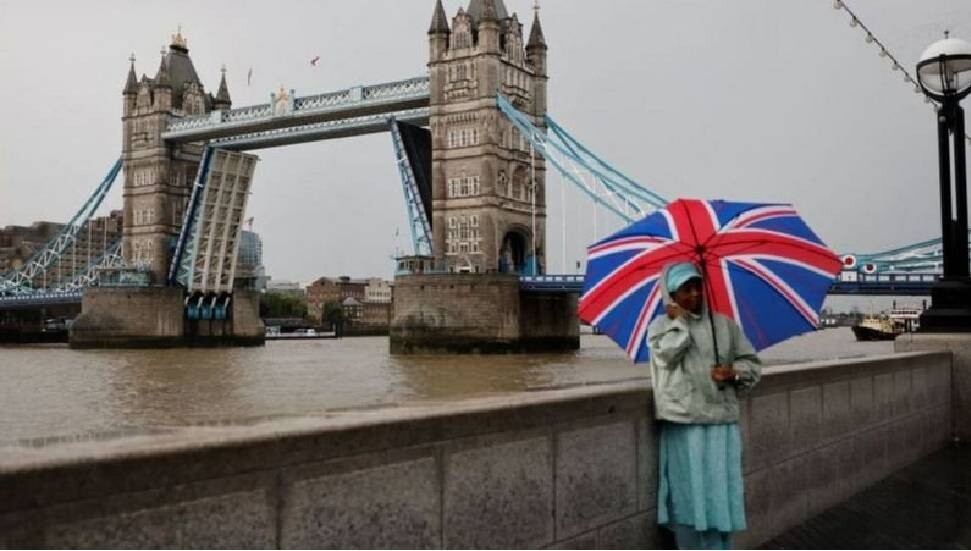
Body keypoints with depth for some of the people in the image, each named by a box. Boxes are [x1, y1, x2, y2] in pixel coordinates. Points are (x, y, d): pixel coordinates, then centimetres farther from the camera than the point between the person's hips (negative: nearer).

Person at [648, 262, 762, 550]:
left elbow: (752, 363, 11)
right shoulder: (661, 326, 3)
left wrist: (734, 373, -9)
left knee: (719, 496, 4)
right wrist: (679, 320, -7)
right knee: (688, 496, 3)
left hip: (721, 423, 2)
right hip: (682, 424, -2)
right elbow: (667, 354, -17)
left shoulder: (724, 324, 9)